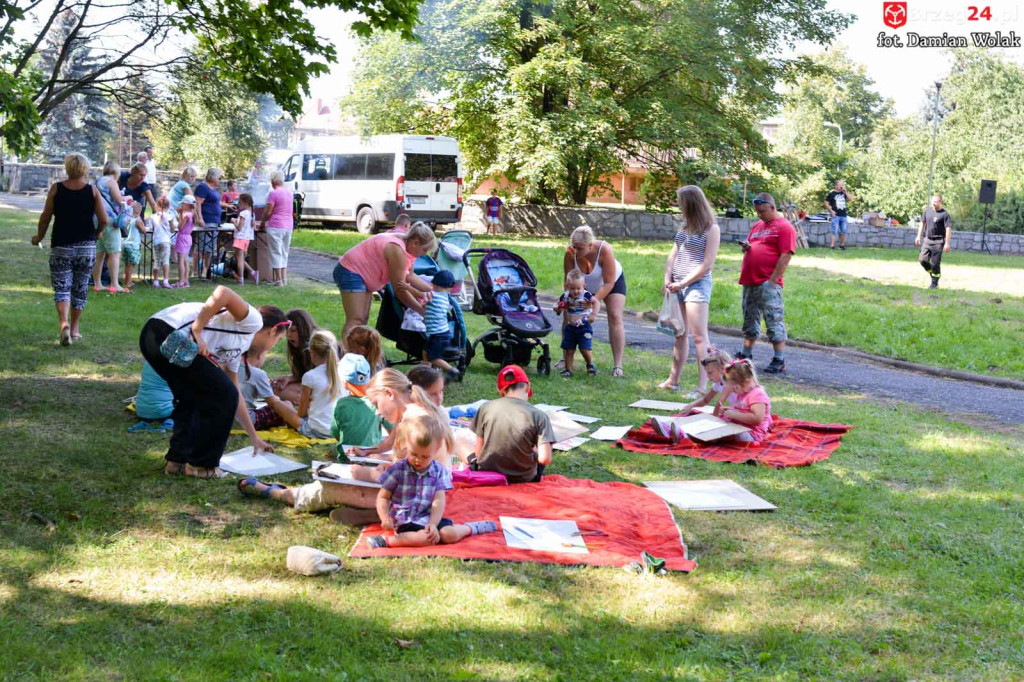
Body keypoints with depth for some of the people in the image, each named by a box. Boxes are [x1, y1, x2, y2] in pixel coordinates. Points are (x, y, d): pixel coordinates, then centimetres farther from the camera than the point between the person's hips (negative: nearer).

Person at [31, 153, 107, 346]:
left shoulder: (56, 189, -4)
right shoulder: (92, 190, -2)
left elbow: (45, 217, -1)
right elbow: (104, 220, -5)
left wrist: (39, 237, 15)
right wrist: (95, 234, 16)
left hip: (61, 245, -1)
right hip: (86, 246, 1)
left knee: (61, 287, 0)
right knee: (80, 288, 13)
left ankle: (64, 323, -22)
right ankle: (75, 328, 22)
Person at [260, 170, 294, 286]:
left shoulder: (273, 193, -12)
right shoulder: (289, 193, 10)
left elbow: (268, 212, -11)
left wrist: (262, 223, 7)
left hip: (275, 226, -7)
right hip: (288, 226, 7)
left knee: (276, 252, -1)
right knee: (284, 253, 14)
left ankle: (278, 280, -3)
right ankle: (284, 278, 14)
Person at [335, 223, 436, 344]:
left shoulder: (404, 243, 4)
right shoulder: (397, 250, -26)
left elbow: (409, 276, 9)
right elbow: (400, 289, -22)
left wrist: (432, 290, 0)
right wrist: (423, 311, -16)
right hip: (350, 272, -11)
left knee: (363, 320, 9)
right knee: (355, 320, -19)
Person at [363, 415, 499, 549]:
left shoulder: (438, 471, 0)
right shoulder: (398, 470, -6)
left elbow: (438, 501, -6)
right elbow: (383, 497, 0)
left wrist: (433, 524, -22)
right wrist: (385, 518, -19)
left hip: (428, 518, 3)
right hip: (405, 522, -3)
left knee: (449, 534, -24)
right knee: (428, 538, -33)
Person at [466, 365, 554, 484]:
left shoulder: (486, 408, -9)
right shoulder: (539, 415, -14)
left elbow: (479, 453, -5)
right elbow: (545, 459, -20)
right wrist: (533, 451, 2)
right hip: (523, 481, -1)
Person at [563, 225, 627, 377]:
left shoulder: (604, 250, -38)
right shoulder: (570, 253, -30)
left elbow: (609, 283, -35)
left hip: (613, 281, -3)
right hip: (586, 287, 3)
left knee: (615, 317, -18)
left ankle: (618, 365, -20)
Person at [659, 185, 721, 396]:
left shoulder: (711, 229, -10)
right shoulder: (685, 225, 13)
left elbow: (707, 265, -13)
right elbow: (673, 254, 15)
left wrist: (682, 283, -12)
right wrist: (668, 279, 2)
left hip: (697, 284, -8)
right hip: (678, 285, 8)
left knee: (699, 336, -8)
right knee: (679, 334, 13)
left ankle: (702, 386, -8)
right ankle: (673, 380, 21)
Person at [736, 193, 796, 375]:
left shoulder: (784, 227, -6)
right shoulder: (757, 225, 19)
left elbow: (785, 255, -13)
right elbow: (750, 246, 29)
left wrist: (773, 280, -17)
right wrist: (745, 247, 4)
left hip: (768, 284, -8)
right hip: (749, 281, 8)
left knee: (774, 321, -7)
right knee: (750, 319, 16)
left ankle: (779, 361, -3)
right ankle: (746, 354, 25)